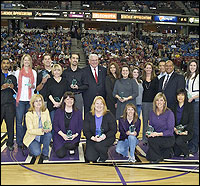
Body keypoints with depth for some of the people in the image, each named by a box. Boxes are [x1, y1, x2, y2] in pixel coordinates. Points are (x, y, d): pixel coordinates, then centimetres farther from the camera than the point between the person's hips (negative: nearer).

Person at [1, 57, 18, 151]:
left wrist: (13, 87, -2)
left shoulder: (12, 77, 17)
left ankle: (10, 143, 12)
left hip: (10, 103, 2)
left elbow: (17, 90, 18)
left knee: (10, 124, 2)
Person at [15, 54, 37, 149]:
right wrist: (15, 95, -2)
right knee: (19, 121, -3)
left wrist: (32, 86, -7)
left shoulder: (34, 72, 12)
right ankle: (19, 142, 3)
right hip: (20, 99, -1)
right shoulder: (18, 72, 10)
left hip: (30, 99, 1)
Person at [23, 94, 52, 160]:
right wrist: (42, 130, -34)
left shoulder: (46, 111, -2)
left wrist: (48, 128, -26)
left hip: (43, 136, 4)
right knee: (36, 153, -27)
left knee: (49, 134, -30)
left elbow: (50, 124, -1)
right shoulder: (29, 114, -15)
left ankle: (45, 154, -9)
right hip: (32, 138, -4)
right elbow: (30, 130, -18)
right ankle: (32, 149, 11)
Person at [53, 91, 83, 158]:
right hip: (60, 136, 0)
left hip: (73, 137, 0)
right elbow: (55, 125, 0)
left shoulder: (78, 113, 4)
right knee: (61, 154, -17)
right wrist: (62, 134, -15)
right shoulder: (58, 111, 2)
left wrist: (75, 135, -15)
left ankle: (72, 148, 5)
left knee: (70, 145, -33)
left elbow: (80, 126, 4)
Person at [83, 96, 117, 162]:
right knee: (90, 158, -16)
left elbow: (113, 130, -6)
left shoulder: (109, 115, -5)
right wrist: (93, 138, -24)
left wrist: (105, 136, -25)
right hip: (92, 139, 2)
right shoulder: (88, 115, -1)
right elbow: (86, 131, -3)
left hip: (107, 138, -2)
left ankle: (103, 157, 0)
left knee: (98, 145, -34)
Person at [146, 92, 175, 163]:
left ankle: (158, 157, -6)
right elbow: (150, 126, 11)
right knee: (148, 157, -10)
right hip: (156, 136, 6)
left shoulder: (169, 113, -13)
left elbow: (170, 131, -16)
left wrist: (158, 134, -28)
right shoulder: (152, 112, 3)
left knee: (151, 140, -32)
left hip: (168, 138, -5)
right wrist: (148, 132, -11)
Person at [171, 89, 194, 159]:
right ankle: (185, 144, 25)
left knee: (178, 141, -31)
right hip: (176, 131, 3)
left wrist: (186, 131, -21)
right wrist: (174, 129, -15)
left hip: (187, 131, -3)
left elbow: (191, 121, -6)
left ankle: (186, 153, -2)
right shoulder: (174, 106, 7)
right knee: (176, 153, -7)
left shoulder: (189, 106, -3)